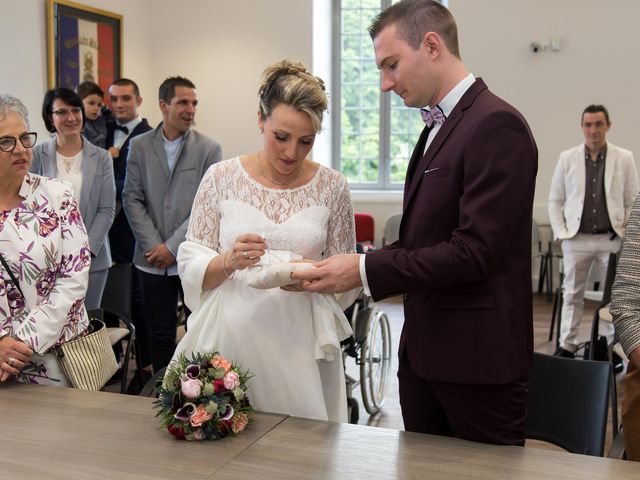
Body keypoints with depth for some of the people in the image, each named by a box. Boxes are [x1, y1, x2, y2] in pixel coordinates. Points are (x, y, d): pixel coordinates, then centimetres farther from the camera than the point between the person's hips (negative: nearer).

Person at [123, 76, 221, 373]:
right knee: (159, 333, 10)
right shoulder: (139, 146, 6)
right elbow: (132, 200, 3)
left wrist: (173, 247, -10)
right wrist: (153, 246, -7)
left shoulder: (209, 149, 0)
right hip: (153, 260, 2)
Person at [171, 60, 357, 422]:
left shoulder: (332, 187, 1)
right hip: (229, 338, 0)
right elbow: (191, 266, 2)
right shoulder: (221, 178, -1)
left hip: (299, 344, 1)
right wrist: (228, 262, -18)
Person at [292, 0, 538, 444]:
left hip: (478, 357, -9)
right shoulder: (438, 127, 13)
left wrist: (365, 270, -19)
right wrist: (350, 268, 1)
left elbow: (475, 251, -23)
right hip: (423, 352, 9)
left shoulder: (496, 125, -16)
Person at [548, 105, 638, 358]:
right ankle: (567, 345, 17)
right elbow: (555, 200, 6)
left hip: (611, 239, 0)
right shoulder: (567, 158, 3)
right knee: (572, 295, 8)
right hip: (576, 239, 0)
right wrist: (560, 233, -1)